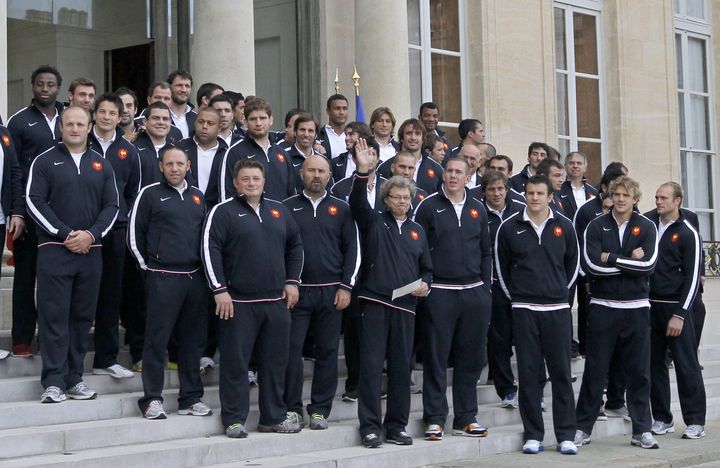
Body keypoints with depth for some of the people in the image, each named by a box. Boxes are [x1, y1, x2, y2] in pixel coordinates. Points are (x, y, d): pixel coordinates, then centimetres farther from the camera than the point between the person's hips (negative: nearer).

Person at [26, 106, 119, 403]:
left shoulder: (101, 165, 13)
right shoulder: (45, 161, 3)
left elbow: (111, 206, 9)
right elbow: (35, 201, -5)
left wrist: (91, 234, -8)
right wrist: (66, 234, -12)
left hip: (91, 251, 3)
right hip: (54, 250, -3)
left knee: (83, 316, 5)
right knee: (54, 316, -5)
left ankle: (74, 378, 11)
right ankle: (54, 381, -3)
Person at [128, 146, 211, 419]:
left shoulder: (198, 197, 14)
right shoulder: (150, 194, 0)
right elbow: (135, 235, 1)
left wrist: (204, 269, 14)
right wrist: (148, 266, 1)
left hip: (195, 278, 5)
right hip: (162, 278, -5)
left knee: (193, 340, 8)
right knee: (157, 339, -3)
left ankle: (191, 397, 16)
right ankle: (152, 399, 3)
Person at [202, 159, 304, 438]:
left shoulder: (279, 211, 13)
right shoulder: (223, 212, -2)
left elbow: (295, 246, 22)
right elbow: (210, 249, -9)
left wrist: (292, 281, 12)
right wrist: (220, 290, -15)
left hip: (277, 301, 5)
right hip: (239, 302, -5)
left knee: (276, 361, 10)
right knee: (235, 362, -2)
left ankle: (274, 417, 20)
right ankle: (234, 420, 6)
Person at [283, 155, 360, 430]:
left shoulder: (341, 209, 9)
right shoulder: (287, 208, 6)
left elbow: (353, 249, 7)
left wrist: (346, 287, -2)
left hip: (332, 292, 1)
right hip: (296, 291, -1)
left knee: (327, 351, 3)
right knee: (292, 348, -3)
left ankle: (320, 409, 10)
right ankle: (292, 407, 6)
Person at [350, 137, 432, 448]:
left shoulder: (417, 231, 17)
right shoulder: (373, 222, 5)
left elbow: (427, 268, 23)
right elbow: (357, 202, -15)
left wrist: (425, 283, 0)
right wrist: (363, 173, -32)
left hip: (405, 305, 4)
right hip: (374, 302, -3)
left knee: (401, 366, 5)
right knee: (371, 364, -5)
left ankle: (396, 426, 14)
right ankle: (370, 426, 0)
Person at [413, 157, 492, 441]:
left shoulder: (477, 210, 12)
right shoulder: (429, 207, -1)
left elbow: (486, 252, 16)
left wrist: (485, 289, 10)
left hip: (475, 293, 4)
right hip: (439, 293, -4)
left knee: (471, 358, 7)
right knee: (436, 358, -1)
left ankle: (466, 419, 15)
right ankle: (435, 420, 5)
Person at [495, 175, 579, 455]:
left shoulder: (564, 227, 4)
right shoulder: (509, 227, 1)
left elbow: (573, 264, 16)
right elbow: (502, 266, 10)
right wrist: (515, 296, 9)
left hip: (557, 309, 1)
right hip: (524, 310, -1)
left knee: (561, 373, 2)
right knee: (529, 374, 2)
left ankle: (566, 436, 7)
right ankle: (533, 435, 9)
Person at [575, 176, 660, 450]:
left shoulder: (647, 227, 3)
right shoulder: (596, 226, 2)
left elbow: (649, 265, -12)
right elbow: (591, 265, -12)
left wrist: (610, 258, -11)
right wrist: (630, 262, -10)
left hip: (636, 308, 1)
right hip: (603, 307, -1)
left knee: (639, 372, 6)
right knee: (595, 370, 4)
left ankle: (642, 430, 14)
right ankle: (583, 427, 12)